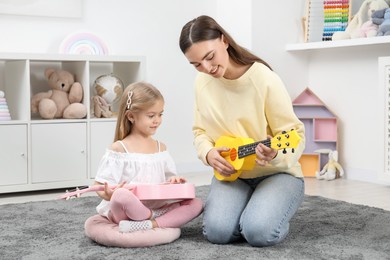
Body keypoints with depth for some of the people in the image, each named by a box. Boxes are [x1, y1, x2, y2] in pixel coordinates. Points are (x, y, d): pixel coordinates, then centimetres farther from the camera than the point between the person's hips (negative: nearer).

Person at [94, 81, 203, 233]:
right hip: (127, 210, -5)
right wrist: (110, 194, -27)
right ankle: (159, 221, -14)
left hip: (156, 207, 6)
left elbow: (168, 181, 18)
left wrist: (173, 182, -6)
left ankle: (150, 225, -28)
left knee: (196, 204, -13)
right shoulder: (119, 148, -3)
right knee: (121, 196, -39)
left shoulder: (161, 147, 12)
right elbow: (101, 187, -4)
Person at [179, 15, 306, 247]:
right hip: (231, 173, 4)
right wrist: (209, 154, -13)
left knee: (260, 232, -29)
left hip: (276, 173, -4)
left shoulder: (264, 79, -19)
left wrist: (275, 154, -38)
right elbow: (200, 131, 9)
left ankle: (273, 212, 7)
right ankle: (248, 209, 12)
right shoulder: (203, 82, -2)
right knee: (217, 231, -22)